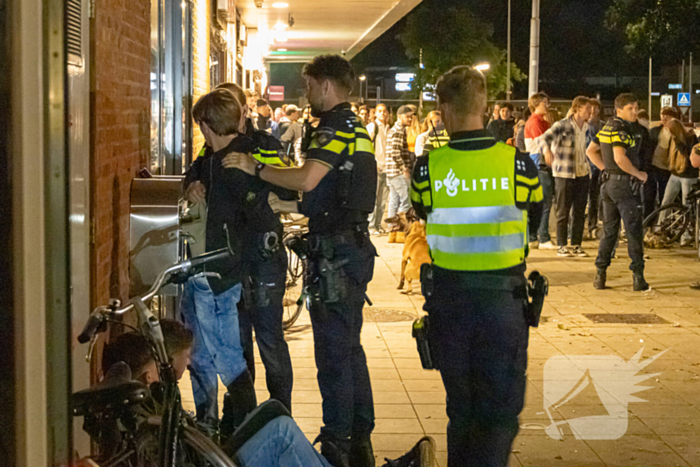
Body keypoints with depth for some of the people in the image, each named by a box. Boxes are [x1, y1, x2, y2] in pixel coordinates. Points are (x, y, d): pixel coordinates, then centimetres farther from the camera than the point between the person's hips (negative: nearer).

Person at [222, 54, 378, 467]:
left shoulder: (336, 127, -14)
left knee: (333, 350, -5)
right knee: (349, 347, 16)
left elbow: (307, 179, -28)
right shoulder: (357, 128, 18)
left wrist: (256, 168, -17)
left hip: (335, 254, -10)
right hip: (355, 246, 10)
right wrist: (286, 206, 20)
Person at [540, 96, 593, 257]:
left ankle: (576, 245, 15)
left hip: (582, 173, 6)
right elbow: (545, 137, -25)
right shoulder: (562, 125, -12)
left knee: (580, 212, 7)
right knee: (563, 212, 0)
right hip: (564, 174, -6)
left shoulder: (586, 127, 9)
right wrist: (547, 150, -44)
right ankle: (561, 246, 8)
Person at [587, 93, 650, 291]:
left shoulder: (607, 127, 11)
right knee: (634, 231, -1)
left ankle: (600, 274, 12)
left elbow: (591, 151, 19)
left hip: (609, 183, 9)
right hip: (625, 184, -8)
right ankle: (638, 276, -1)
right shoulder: (621, 129, -16)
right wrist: (639, 174, -16)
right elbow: (620, 158, -28)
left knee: (609, 231, 13)